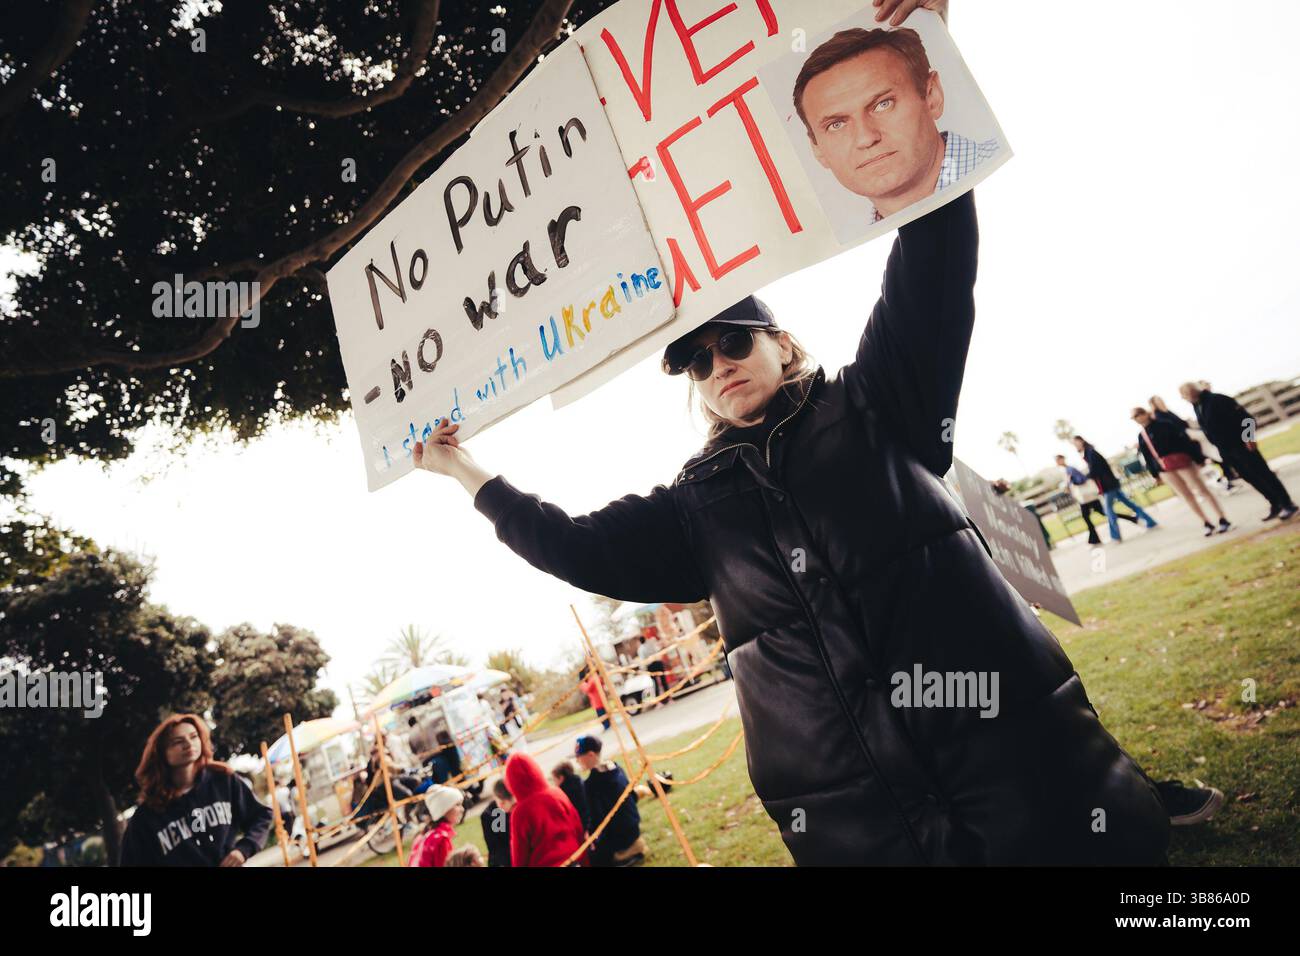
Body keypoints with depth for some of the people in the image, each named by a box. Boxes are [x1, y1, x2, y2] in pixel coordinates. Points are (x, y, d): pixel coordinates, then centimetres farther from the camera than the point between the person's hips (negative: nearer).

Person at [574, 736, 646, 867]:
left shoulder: (590, 783, -23)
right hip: (633, 828, 8)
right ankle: (633, 846, 16)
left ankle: (624, 855, 1)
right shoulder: (616, 768, 0)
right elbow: (633, 797, 10)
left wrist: (591, 834, -9)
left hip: (618, 836, -8)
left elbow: (597, 817, -24)